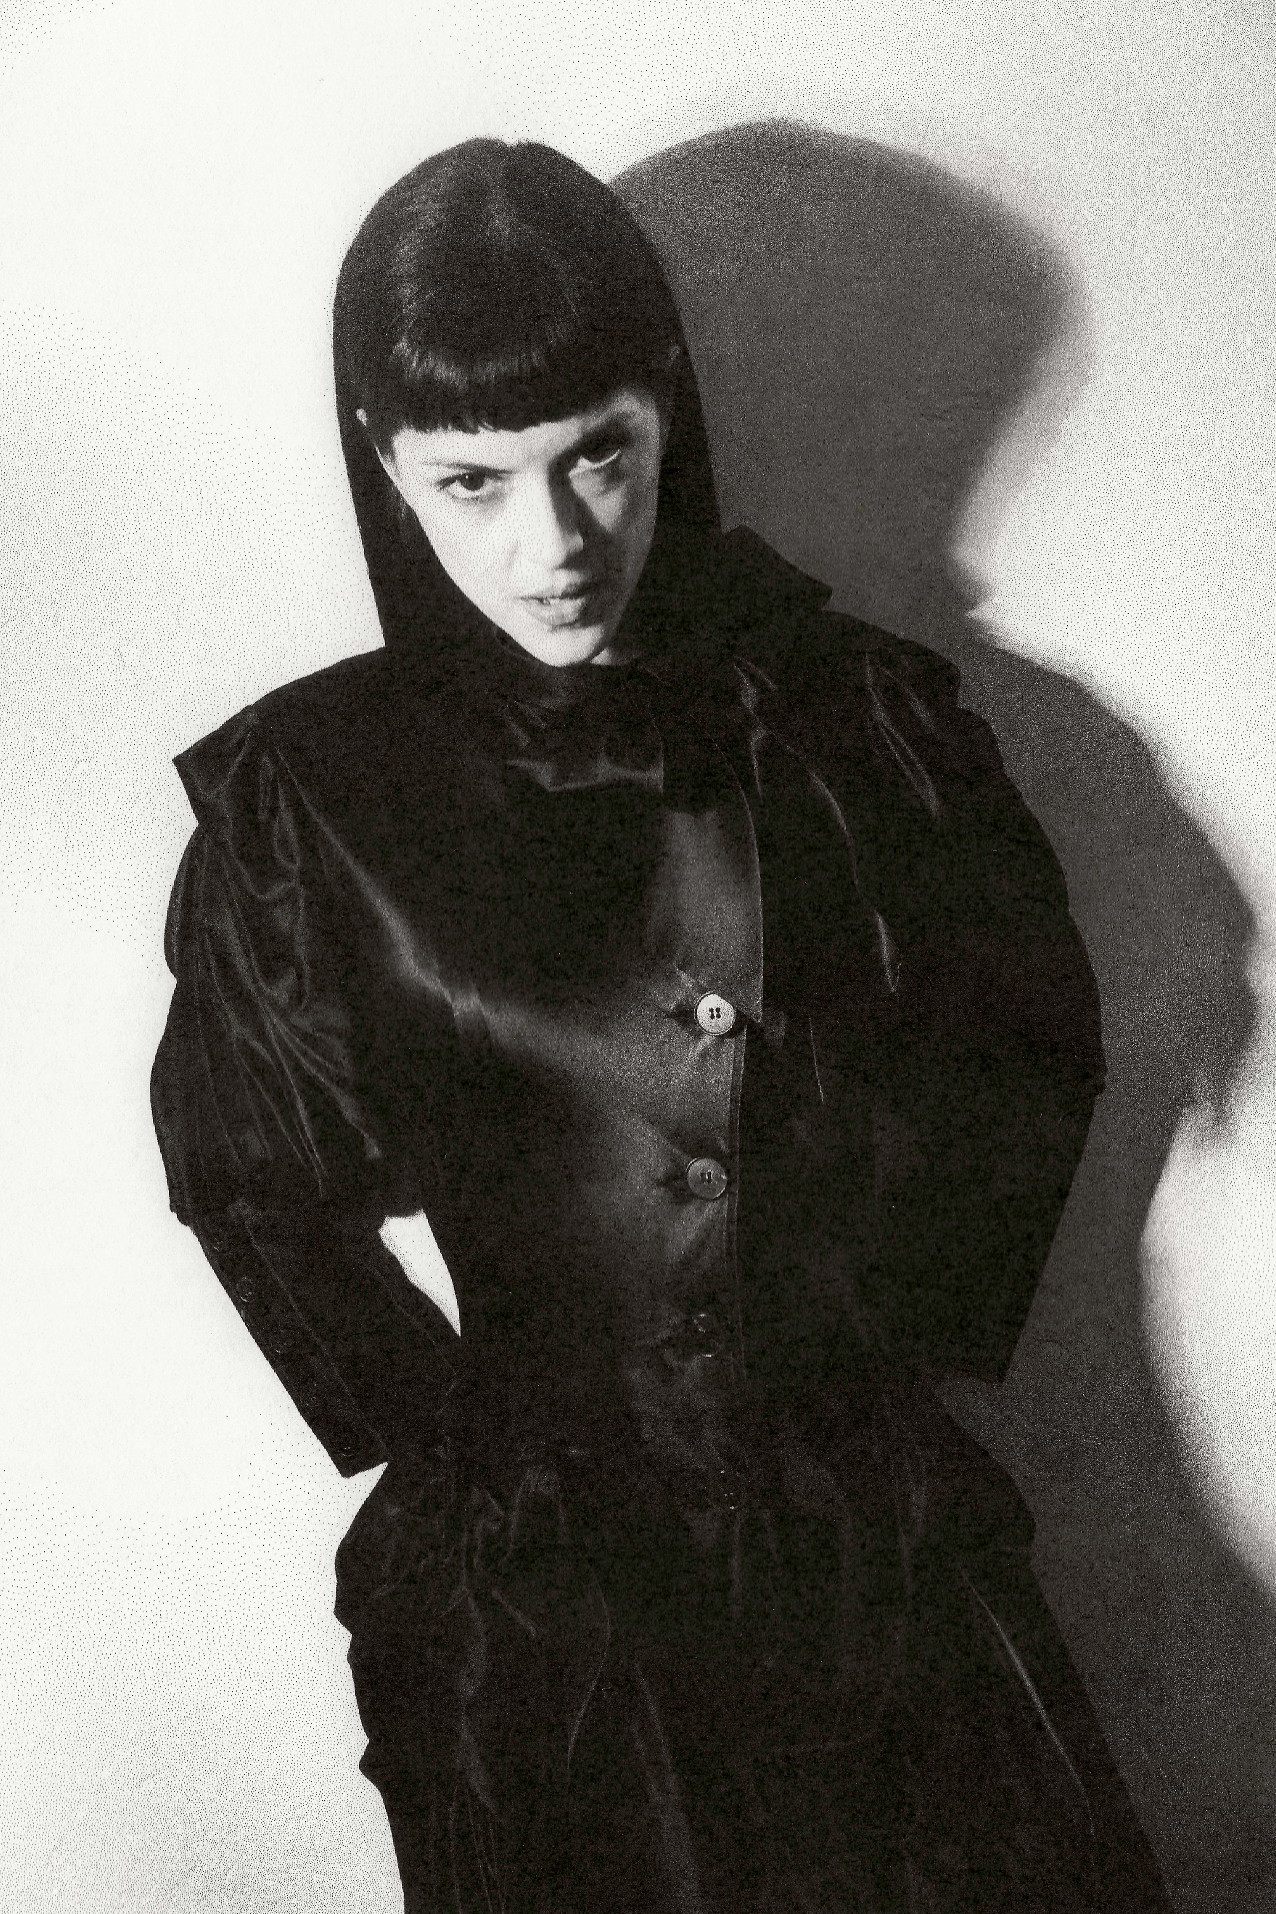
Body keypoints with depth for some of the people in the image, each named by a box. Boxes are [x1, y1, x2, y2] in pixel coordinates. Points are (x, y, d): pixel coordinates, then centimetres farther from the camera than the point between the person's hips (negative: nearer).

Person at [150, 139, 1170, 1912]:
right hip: (521, 1580, -1)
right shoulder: (305, 801, -8)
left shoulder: (854, 720, -5)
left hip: (873, 1533, 1)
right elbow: (251, 1176, 2)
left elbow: (1031, 1056, 2)